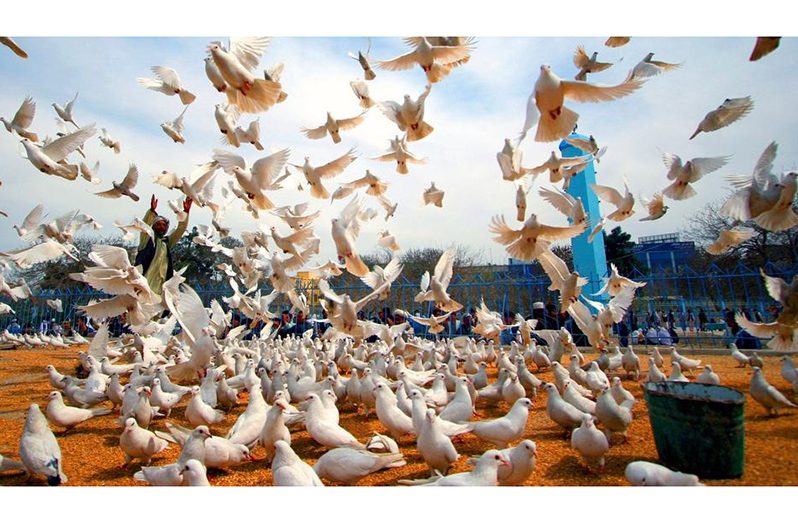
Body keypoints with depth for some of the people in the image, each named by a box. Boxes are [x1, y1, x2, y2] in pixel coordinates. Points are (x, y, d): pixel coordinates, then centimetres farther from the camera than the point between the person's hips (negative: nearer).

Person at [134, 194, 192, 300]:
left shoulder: (167, 241, 19)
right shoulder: (147, 239, 9)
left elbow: (181, 229, 11)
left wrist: (186, 211, 0)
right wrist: (152, 210, -26)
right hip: (144, 278, -4)